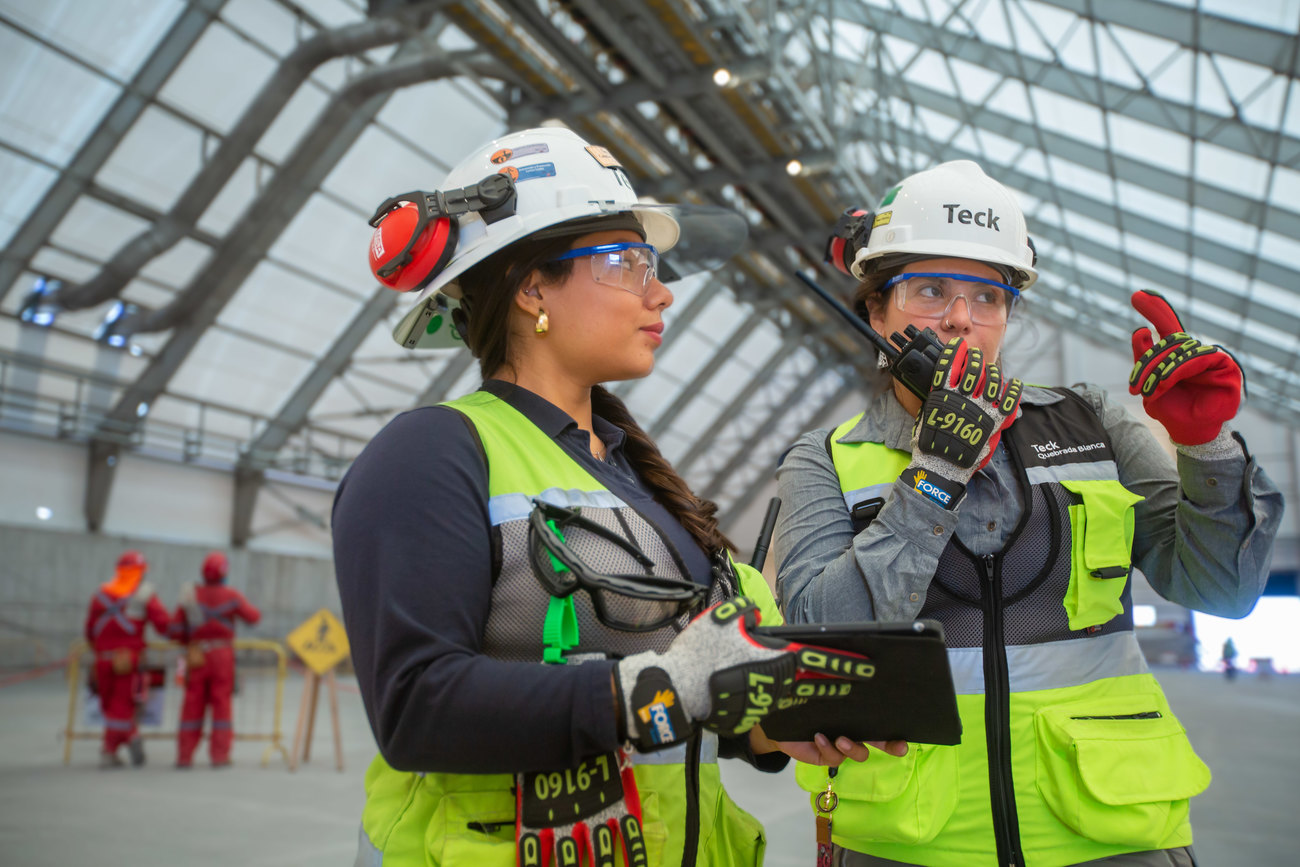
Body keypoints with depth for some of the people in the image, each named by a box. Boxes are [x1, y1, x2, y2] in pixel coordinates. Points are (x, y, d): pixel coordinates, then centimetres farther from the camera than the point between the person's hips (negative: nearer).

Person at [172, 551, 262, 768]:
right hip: (222, 654, -2)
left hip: (196, 657, 2)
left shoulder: (190, 594, -1)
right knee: (221, 703, 4)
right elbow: (253, 617, 2)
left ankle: (184, 756, 9)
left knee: (193, 704, 7)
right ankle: (219, 755, 4)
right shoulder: (231, 595, -6)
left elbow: (175, 631, 0)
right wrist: (244, 604, 21)